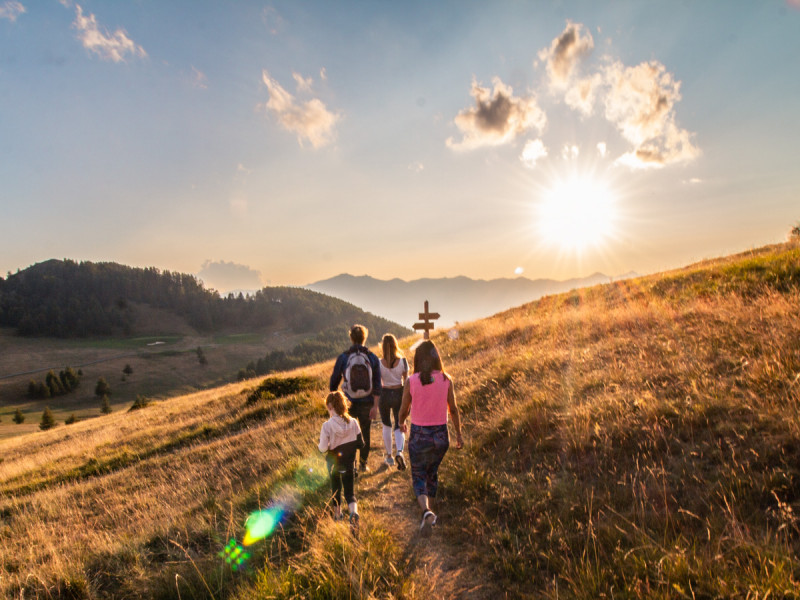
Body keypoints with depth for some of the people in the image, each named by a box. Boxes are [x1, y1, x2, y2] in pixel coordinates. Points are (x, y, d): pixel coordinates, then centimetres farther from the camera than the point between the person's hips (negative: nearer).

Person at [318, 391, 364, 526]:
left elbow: (323, 448, -20)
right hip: (348, 462, 1)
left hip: (333, 463, -1)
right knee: (349, 491, 11)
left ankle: (337, 513, 39)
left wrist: (319, 445, 1)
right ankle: (354, 511, -14)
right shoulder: (353, 422, -13)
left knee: (335, 487, 23)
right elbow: (360, 443, -6)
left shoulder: (327, 425, -22)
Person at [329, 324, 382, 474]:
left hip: (348, 403, -1)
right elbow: (377, 385, -7)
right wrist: (375, 406, -3)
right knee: (365, 433, 18)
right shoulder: (373, 358, -5)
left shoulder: (343, 357, -8)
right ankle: (363, 463, 29)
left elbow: (334, 380, -2)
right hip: (367, 404, 1)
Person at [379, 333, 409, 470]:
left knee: (387, 426, 19)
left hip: (384, 395, 0)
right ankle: (399, 452, -14)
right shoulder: (403, 361, -11)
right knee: (399, 427, 11)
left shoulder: (379, 363, -14)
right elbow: (406, 381, -5)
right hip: (399, 395, 0)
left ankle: (389, 456, 28)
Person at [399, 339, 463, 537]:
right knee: (432, 474, 26)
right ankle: (430, 509, 38)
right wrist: (459, 435, 13)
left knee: (418, 478, 11)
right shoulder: (446, 380, -8)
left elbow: (404, 410, -3)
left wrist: (401, 424, 19)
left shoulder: (411, 381, -14)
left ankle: (427, 512, -14)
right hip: (441, 435, 3)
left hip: (419, 436, -2)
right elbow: (453, 410, 0)